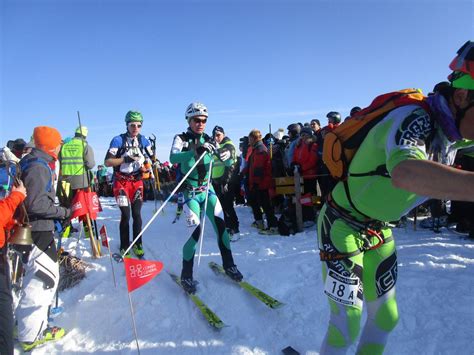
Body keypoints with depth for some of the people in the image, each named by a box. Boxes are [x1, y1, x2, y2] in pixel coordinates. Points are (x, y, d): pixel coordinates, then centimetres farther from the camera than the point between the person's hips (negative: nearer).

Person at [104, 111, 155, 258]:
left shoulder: (143, 140, 1)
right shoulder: (118, 140, -11)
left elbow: (152, 157, 11)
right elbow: (107, 162, -12)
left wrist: (153, 163, -10)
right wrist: (125, 159, -24)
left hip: (137, 181, 3)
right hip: (121, 182, -3)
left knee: (137, 214, 2)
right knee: (125, 215, -5)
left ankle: (138, 245, 18)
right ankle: (124, 248, 11)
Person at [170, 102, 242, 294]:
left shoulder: (209, 141, 4)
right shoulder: (181, 139, -8)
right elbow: (173, 158, -29)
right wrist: (195, 151, -44)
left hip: (207, 189, 4)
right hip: (190, 192, -4)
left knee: (221, 225, 0)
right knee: (196, 231, -11)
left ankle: (228, 265, 19)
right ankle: (186, 275, 6)